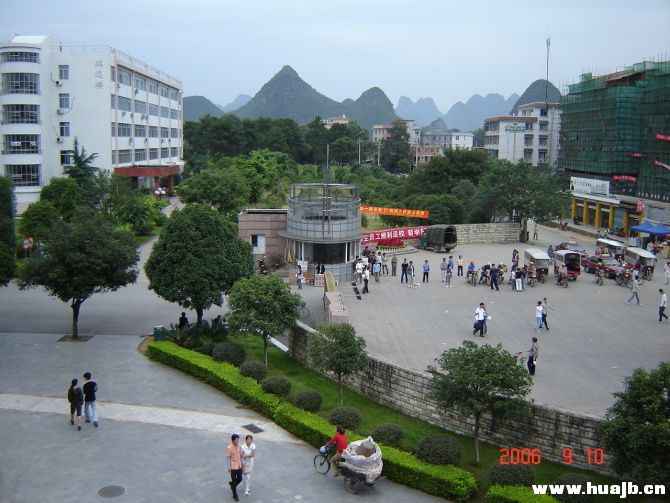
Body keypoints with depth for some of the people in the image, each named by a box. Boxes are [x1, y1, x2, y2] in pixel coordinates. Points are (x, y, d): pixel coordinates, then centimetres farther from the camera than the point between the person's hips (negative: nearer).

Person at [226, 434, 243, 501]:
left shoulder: (238, 446, 0)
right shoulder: (229, 448, -19)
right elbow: (228, 457, -16)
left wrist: (242, 463, 13)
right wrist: (229, 467, -18)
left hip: (239, 466, 6)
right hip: (233, 467, -6)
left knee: (240, 479, 11)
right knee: (234, 480, 6)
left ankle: (232, 484, 42)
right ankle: (235, 495, 21)